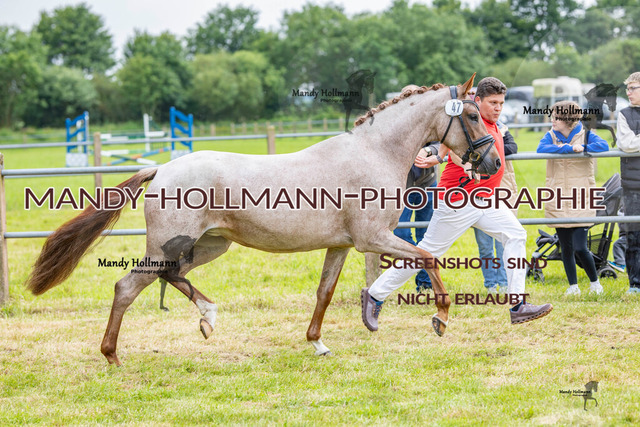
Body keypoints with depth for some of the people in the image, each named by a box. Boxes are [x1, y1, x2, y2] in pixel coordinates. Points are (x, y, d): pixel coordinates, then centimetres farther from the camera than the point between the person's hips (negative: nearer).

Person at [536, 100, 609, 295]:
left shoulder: (585, 135, -1)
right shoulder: (551, 136, 5)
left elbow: (603, 145, -18)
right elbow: (541, 149, -16)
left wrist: (583, 148, -28)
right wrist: (568, 148, -24)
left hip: (581, 200, -3)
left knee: (580, 248, -9)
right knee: (566, 248, 8)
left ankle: (595, 282, 13)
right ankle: (573, 286, 21)